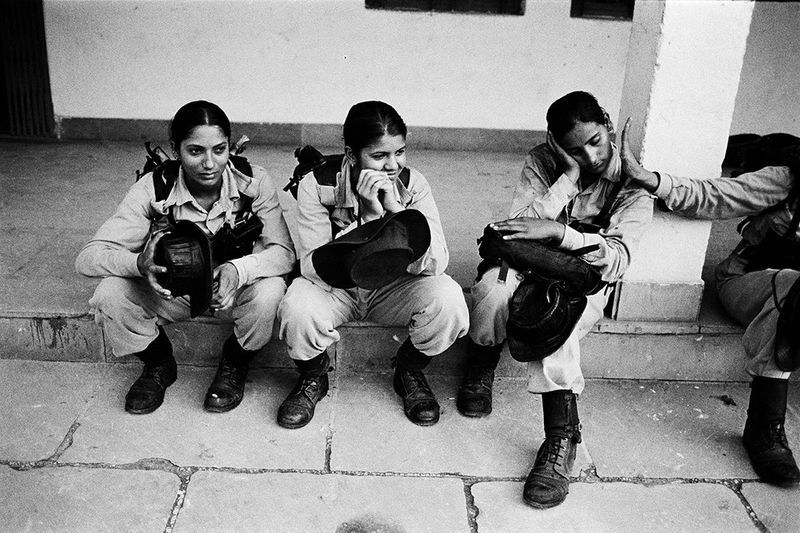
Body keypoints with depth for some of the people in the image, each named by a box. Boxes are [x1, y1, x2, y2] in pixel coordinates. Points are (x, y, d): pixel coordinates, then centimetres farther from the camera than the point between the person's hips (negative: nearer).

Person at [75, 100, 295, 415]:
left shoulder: (253, 183, -20)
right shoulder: (153, 189, -20)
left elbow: (284, 251, -24)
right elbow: (87, 258, -23)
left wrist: (238, 269, -46)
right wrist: (140, 264, -46)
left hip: (232, 290, -1)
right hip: (171, 291, 1)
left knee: (270, 291, -34)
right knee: (110, 295, -26)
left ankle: (234, 364, 1)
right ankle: (159, 365, 7)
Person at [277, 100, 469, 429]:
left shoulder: (413, 185, -15)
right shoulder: (316, 186, -20)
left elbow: (435, 264, -24)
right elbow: (314, 270, -27)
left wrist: (395, 209, -36)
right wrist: (367, 216, -37)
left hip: (394, 289, 2)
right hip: (333, 289, -1)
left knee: (447, 298, -28)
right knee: (297, 309, -34)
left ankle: (410, 371, 4)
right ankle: (313, 377, 2)